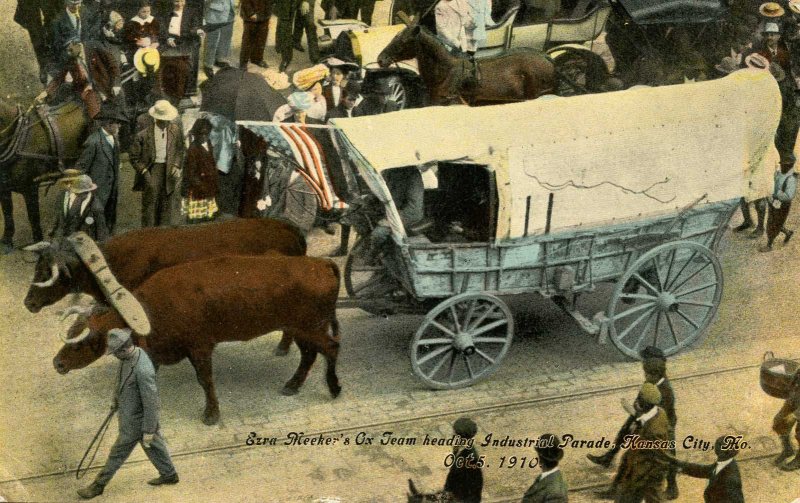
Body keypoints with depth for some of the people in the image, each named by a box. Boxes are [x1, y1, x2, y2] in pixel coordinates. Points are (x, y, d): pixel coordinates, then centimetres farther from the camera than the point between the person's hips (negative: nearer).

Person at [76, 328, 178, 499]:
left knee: (118, 452, 11)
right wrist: (117, 400, 25)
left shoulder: (143, 370, -39)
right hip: (130, 410, 9)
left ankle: (99, 485, 29)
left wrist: (148, 431, -20)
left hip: (136, 420, -9)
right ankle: (169, 474, 44)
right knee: (153, 445, 25)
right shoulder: (131, 354, -10)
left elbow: (151, 402, -29)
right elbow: (122, 379, 11)